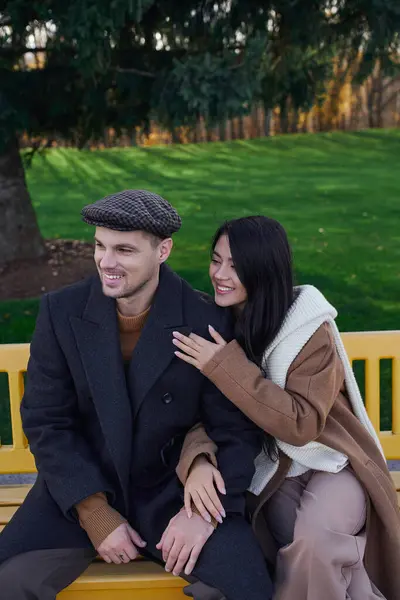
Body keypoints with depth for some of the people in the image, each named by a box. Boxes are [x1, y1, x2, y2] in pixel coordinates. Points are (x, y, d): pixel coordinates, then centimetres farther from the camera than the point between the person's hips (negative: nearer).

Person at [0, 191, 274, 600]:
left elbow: (237, 432, -6)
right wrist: (94, 513, -12)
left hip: (175, 491, -1)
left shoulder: (207, 323, -12)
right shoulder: (61, 311, -6)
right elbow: (46, 421, -5)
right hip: (80, 491, 2)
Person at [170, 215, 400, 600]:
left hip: (328, 464, -3)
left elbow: (301, 424, -25)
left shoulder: (312, 331, -17)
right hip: (270, 468, 3)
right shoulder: (214, 321, -4)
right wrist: (198, 459, -27)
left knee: (312, 540, -31)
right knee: (299, 545, -27)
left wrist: (226, 366, -29)